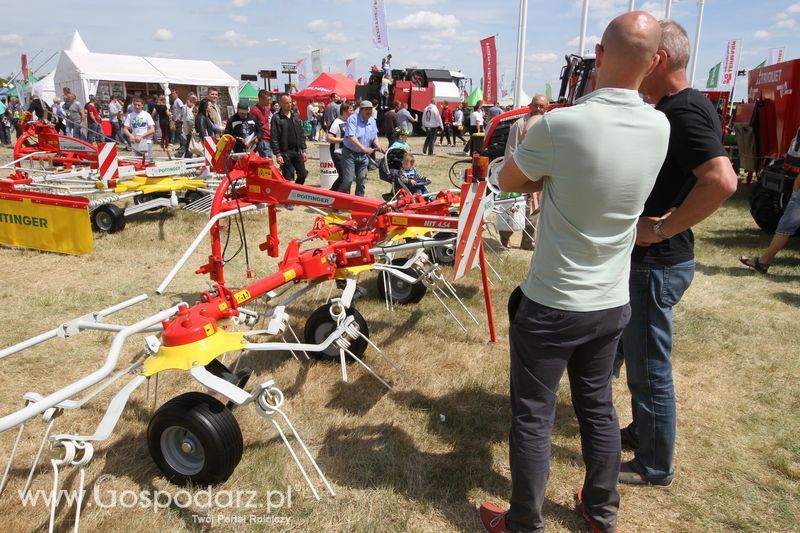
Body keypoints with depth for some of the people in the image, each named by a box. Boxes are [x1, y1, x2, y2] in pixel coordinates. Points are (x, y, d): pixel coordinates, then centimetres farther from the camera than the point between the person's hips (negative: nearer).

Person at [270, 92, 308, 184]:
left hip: (297, 151, 5)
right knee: (288, 178, -2)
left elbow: (302, 134, 14)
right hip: (285, 153, -5)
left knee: (303, 175, 7)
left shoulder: (295, 116, 12)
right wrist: (277, 154, -15)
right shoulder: (276, 118, -5)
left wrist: (303, 150, 9)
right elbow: (274, 138, -9)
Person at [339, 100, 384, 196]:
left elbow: (374, 138, 16)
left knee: (362, 180, 7)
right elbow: (351, 137, -21)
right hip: (350, 153, -6)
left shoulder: (372, 121, 9)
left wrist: (379, 148, -5)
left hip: (363, 156, 6)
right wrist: (364, 148, -29)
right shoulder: (353, 119, -11)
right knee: (348, 180, -10)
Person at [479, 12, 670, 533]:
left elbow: (508, 181, -4)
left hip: (551, 306, -5)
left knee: (533, 416, 10)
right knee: (599, 406, 21)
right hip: (613, 303, 6)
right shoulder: (659, 127, -4)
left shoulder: (559, 125, -22)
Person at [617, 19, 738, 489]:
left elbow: (722, 180, -34)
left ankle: (656, 467, 22)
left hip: (658, 263, -10)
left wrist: (662, 229, -27)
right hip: (649, 258, 10)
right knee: (640, 356, 23)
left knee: (650, 367, 4)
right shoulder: (671, 109, 11)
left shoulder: (685, 111, -20)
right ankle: (642, 431, 42)